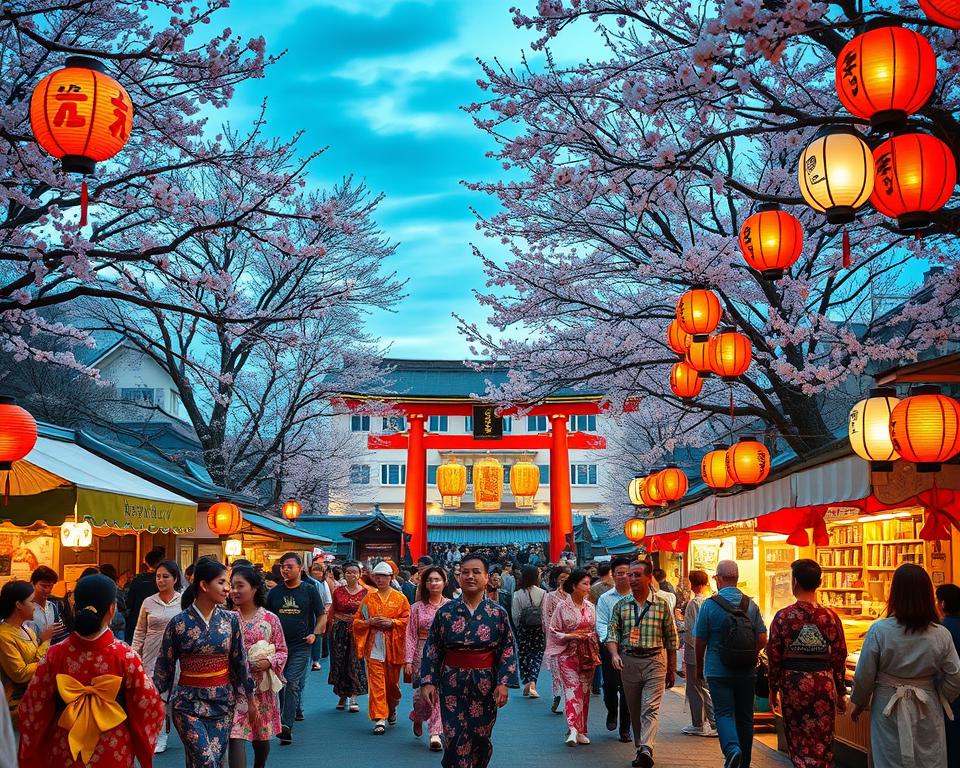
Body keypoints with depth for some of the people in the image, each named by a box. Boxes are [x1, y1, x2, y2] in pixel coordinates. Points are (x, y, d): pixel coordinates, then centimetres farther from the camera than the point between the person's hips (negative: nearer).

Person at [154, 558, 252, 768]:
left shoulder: (231, 620, 0)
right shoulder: (179, 623, -7)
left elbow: (240, 661, 7)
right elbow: (164, 666, -1)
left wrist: (249, 695, 9)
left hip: (222, 703, 3)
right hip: (189, 703, -3)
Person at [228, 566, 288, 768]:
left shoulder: (270, 619, -1)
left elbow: (282, 651, 3)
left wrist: (268, 662, -15)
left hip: (262, 686, 1)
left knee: (262, 736, 17)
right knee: (236, 737, -13)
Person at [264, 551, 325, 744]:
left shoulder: (310, 590, 2)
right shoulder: (274, 592, 10)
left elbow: (322, 615, 8)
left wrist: (315, 634, -6)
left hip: (300, 645, -4)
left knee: (292, 682, -13)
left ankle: (287, 725, -16)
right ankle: (280, 721, 22)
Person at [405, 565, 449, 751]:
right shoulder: (417, 607, 4)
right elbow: (411, 635, 2)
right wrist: (408, 660, -4)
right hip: (423, 653, 0)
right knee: (421, 692, -2)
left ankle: (435, 734, 4)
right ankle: (418, 718, 31)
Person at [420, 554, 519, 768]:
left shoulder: (498, 614, -1)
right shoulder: (446, 612, -1)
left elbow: (508, 651, -1)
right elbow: (432, 650, 2)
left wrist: (504, 683, -10)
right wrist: (427, 681, -6)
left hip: (485, 683, 1)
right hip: (453, 682, 0)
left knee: (480, 737, 11)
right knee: (455, 740, -4)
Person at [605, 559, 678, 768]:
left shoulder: (661, 604, 3)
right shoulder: (621, 605, 7)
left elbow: (671, 639, 8)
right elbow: (612, 633, 4)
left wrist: (672, 669, 9)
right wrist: (614, 654, -16)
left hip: (655, 660, -3)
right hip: (628, 661, 3)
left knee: (651, 708, -14)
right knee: (634, 711, 9)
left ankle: (646, 750, -25)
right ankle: (640, 749, 19)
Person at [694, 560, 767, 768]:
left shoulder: (709, 605, -8)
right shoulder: (751, 605, 1)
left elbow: (700, 641, -5)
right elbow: (762, 639, 1)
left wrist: (699, 667, 10)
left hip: (718, 671, -3)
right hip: (747, 672, 3)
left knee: (724, 713, 0)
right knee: (745, 716, 12)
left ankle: (732, 749, -26)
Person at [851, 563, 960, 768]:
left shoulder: (879, 631, -14)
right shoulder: (941, 635, -9)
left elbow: (864, 676, -7)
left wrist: (858, 704, 10)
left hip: (889, 710, -1)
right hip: (927, 711, 1)